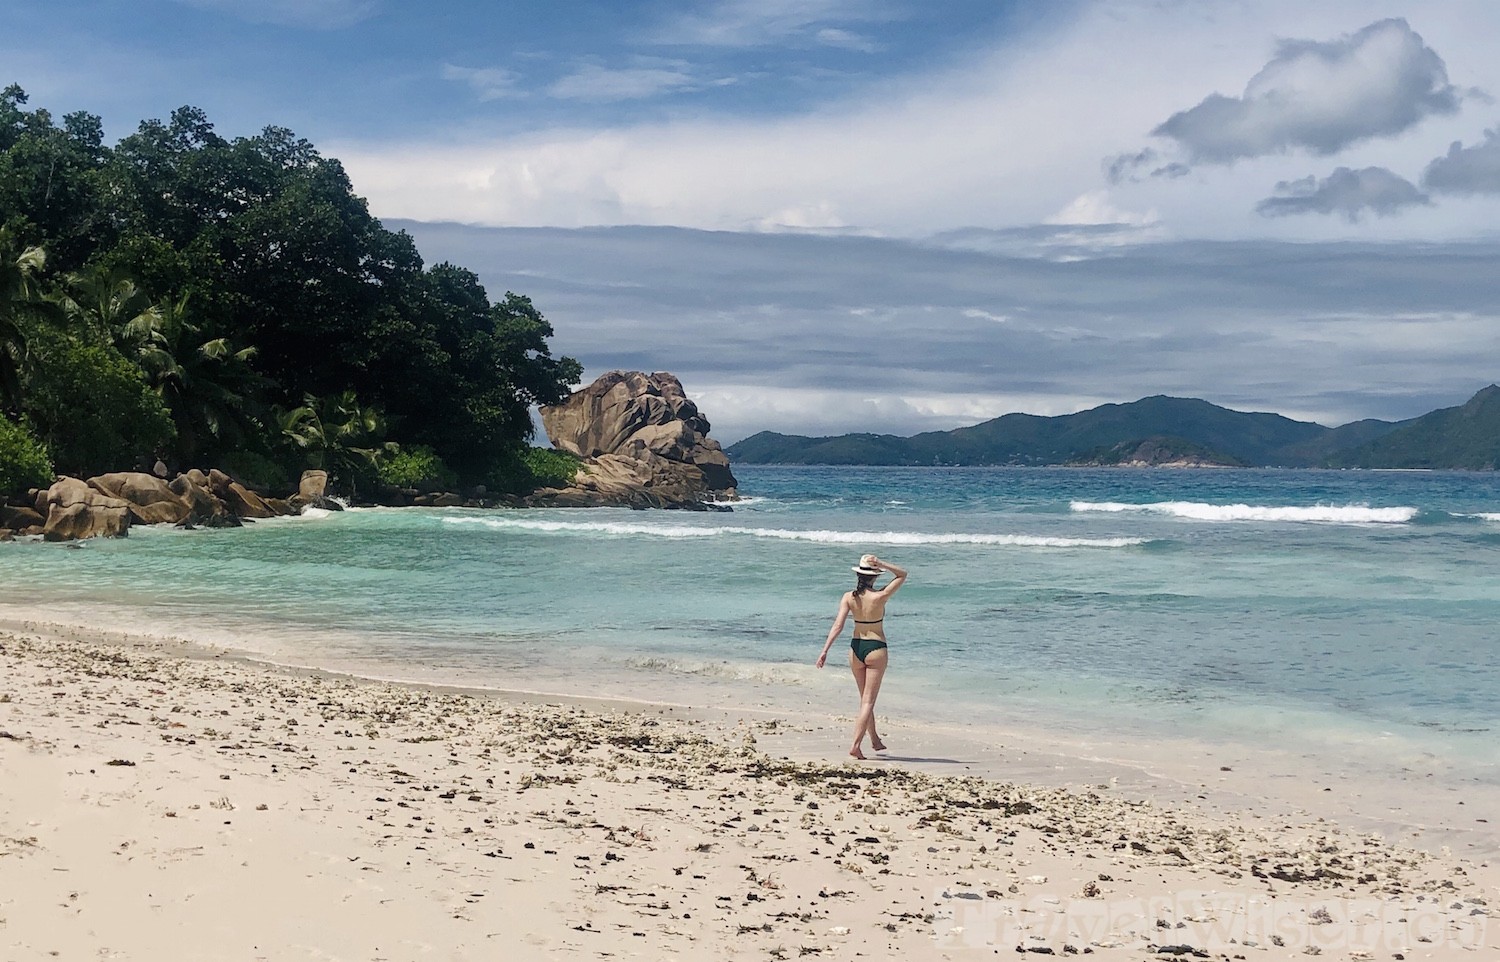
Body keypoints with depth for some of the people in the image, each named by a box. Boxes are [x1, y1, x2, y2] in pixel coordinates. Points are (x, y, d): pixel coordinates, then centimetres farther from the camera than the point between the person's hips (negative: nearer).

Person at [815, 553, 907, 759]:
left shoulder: (848, 597, -7)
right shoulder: (880, 597, -15)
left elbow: (838, 625, -13)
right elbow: (902, 575, -3)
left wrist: (825, 650, -14)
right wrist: (881, 564, -12)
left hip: (856, 649, 4)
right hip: (876, 649, -4)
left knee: (865, 698, 20)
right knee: (868, 701, -1)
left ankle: (875, 740, 34)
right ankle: (856, 745, -12)